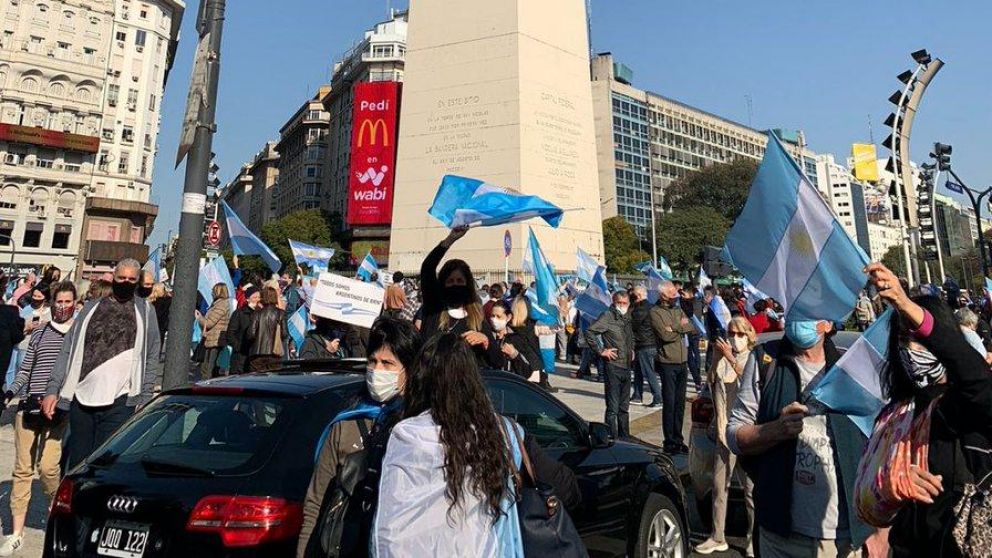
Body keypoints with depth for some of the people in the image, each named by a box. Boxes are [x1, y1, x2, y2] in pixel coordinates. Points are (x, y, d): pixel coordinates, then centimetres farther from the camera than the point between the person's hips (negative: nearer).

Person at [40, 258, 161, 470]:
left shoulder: (145, 310, 7)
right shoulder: (91, 308, 13)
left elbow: (151, 358, 4)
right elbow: (67, 351, 12)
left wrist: (145, 399, -3)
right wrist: (52, 389, 4)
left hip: (119, 401, -3)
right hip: (81, 398, 3)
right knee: (77, 464, 11)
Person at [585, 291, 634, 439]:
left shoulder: (626, 319, 13)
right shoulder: (608, 316, -11)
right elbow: (589, 332, -21)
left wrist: (631, 350, 16)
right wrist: (601, 351, -18)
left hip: (626, 367, 8)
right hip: (613, 366, -8)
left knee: (624, 407, 16)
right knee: (613, 408, -3)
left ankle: (624, 438, 27)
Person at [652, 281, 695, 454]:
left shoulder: (677, 309, 13)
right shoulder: (655, 312, -8)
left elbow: (692, 328, 2)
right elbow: (665, 335, -18)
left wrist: (674, 327, -13)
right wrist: (681, 328, -3)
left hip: (682, 362, 6)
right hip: (667, 363, -6)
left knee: (680, 403, 12)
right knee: (669, 404, 0)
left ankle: (678, 439, 23)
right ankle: (669, 442, 9)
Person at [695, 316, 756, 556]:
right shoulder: (723, 359, 9)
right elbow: (711, 382, 2)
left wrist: (730, 358, -23)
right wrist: (717, 357, -8)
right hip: (726, 430, 4)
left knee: (751, 488, 4)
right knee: (719, 485, 9)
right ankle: (718, 537, 22)